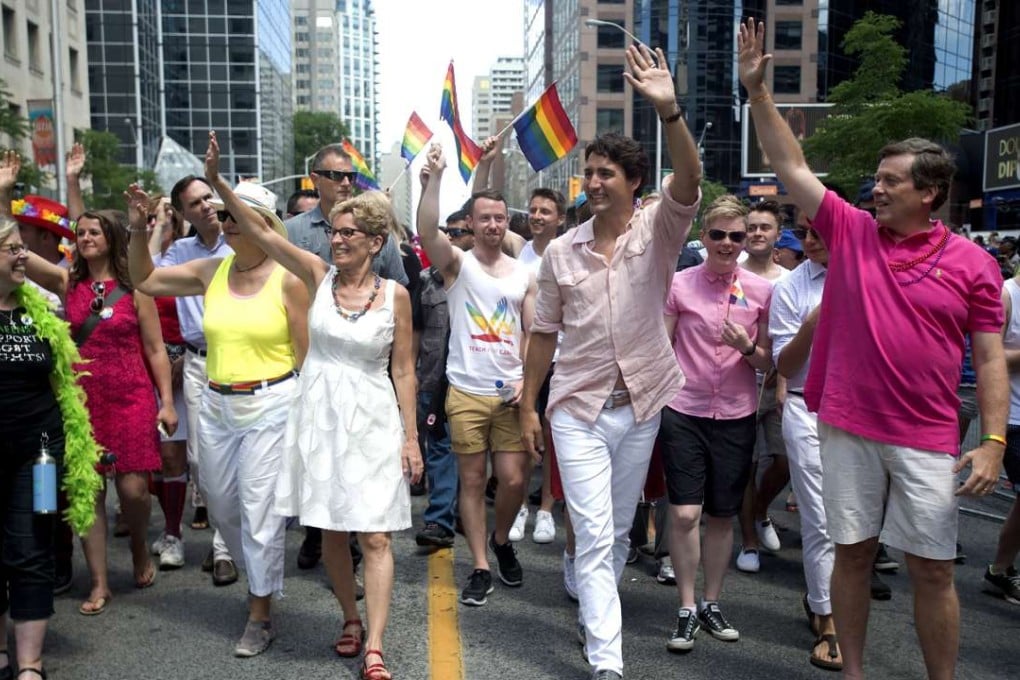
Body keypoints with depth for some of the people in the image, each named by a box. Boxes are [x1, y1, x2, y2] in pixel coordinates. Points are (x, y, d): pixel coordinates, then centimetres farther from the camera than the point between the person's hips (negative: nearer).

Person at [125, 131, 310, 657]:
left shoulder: (287, 278, -9)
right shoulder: (212, 270, 5)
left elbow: (305, 354, -8)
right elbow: (144, 280, 10)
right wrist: (138, 229, -3)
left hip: (271, 405, -6)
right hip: (216, 404, 6)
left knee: (259, 511, 0)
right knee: (220, 506, 18)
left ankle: (260, 617, 16)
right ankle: (260, 576, 43)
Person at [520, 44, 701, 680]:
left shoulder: (658, 233, -5)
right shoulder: (561, 251, 0)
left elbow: (690, 182, -25)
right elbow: (544, 333, 6)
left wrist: (669, 110, -39)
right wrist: (528, 404, 6)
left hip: (640, 407, 1)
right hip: (577, 408, 0)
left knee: (618, 531, 17)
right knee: (594, 535, -3)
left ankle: (592, 613, 41)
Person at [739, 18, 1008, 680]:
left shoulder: (974, 264, -1)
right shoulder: (850, 231, 2)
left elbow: (990, 360, 0)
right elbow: (793, 166, 2)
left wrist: (994, 441, -8)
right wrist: (758, 90, -3)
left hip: (928, 440, -1)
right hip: (848, 428, 2)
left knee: (933, 568, 6)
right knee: (853, 552, 12)